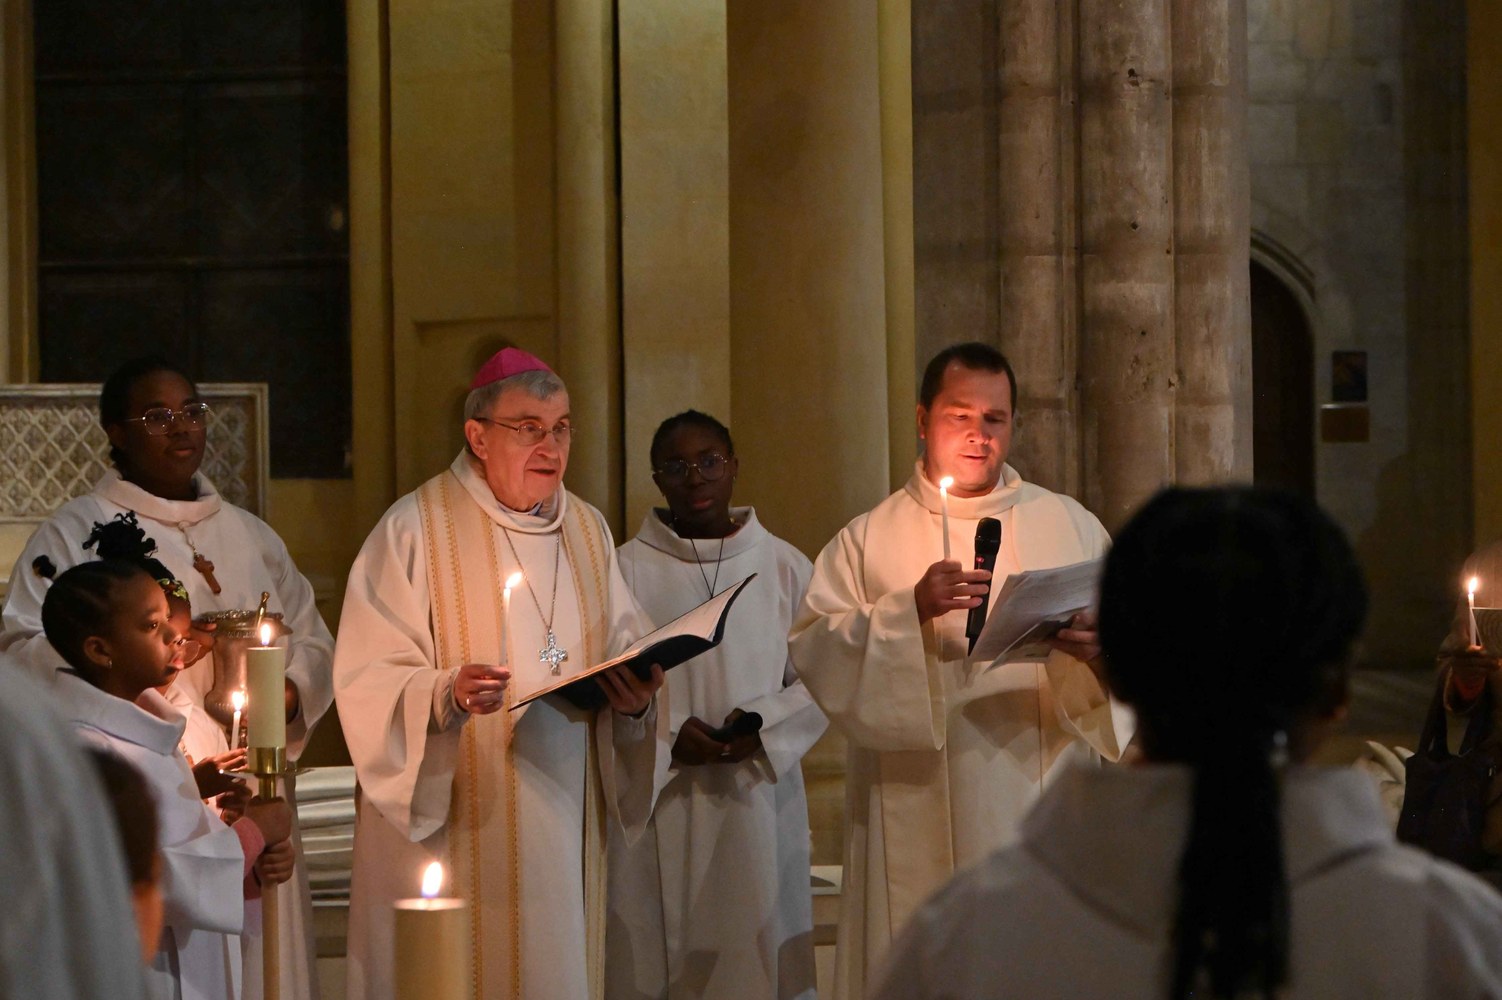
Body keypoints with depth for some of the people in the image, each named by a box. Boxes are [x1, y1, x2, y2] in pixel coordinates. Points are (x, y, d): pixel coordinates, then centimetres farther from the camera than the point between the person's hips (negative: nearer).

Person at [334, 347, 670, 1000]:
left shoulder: (587, 530, 13)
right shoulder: (415, 529, -5)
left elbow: (626, 649, 13)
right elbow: (371, 679, -11)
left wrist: (635, 699, -9)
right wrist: (446, 694, -29)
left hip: (565, 818, 5)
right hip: (453, 828, -5)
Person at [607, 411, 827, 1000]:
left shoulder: (785, 567, 8)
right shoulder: (626, 570, 2)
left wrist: (764, 728, -10)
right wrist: (668, 732, -13)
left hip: (760, 802, 1)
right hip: (659, 804, -1)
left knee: (757, 950, 1)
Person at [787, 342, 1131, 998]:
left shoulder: (1073, 527, 13)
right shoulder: (869, 540, 9)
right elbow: (813, 648, -3)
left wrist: (1097, 649, -12)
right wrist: (909, 609, -16)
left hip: (1046, 797, 1)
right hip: (920, 818, -1)